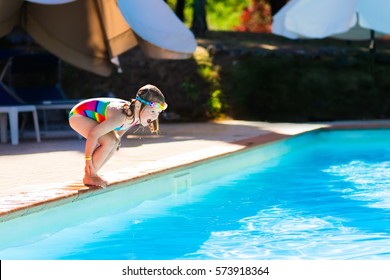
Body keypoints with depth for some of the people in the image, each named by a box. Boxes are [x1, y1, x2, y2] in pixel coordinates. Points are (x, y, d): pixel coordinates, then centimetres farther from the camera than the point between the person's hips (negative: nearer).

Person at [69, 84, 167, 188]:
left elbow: (122, 128, 10)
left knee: (115, 142, 4)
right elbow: (93, 134, -35)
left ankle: (92, 174, 14)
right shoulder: (120, 116, -39)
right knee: (109, 141, -22)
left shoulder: (137, 117, -12)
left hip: (91, 114, 9)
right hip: (78, 115, -9)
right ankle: (89, 177, -7)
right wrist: (88, 159, -24)